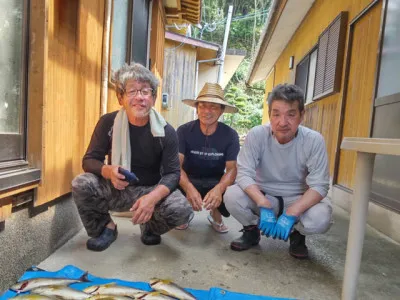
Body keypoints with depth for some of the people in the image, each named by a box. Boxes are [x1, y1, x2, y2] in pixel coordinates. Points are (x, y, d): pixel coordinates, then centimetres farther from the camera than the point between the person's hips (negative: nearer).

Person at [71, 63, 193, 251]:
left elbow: (172, 173, -16)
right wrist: (108, 171, -32)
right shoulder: (108, 123, -9)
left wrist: (153, 197, -37)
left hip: (152, 189, -1)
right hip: (116, 189, 1)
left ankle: (150, 227, 9)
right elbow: (89, 160, -7)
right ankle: (105, 227, 4)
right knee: (81, 184, -26)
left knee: (182, 209, -28)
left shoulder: (166, 132, -13)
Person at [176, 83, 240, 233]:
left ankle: (216, 215, 10)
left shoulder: (230, 135, -12)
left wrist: (219, 188, -41)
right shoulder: (184, 131, -14)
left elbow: (232, 168, -17)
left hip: (216, 181, 1)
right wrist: (189, 187, -44)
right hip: (189, 180, 0)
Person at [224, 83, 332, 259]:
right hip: (262, 196, 1)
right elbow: (244, 174, -21)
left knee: (321, 218, -30)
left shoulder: (314, 141, -19)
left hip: (297, 199, 0)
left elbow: (319, 185, -20)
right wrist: (264, 205, -36)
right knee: (232, 196, -27)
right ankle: (251, 230, 6)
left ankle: (297, 234, 7)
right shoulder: (256, 135, -18)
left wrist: (291, 213, -34)